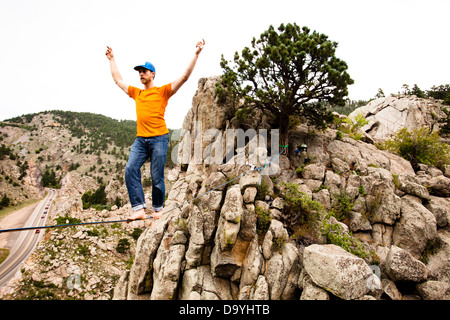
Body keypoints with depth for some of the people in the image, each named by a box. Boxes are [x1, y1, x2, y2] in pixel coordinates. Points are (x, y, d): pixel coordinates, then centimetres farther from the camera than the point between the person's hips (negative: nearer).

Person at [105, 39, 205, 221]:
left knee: (156, 177, -2)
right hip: (141, 139, 5)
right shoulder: (136, 93, 21)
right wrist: (111, 59, 40)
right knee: (130, 169, -16)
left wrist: (196, 54, -3)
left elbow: (184, 77, 0)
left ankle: (157, 208, 19)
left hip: (159, 138, -4)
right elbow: (118, 80, 34)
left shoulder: (163, 91, 6)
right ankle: (139, 209, -17)